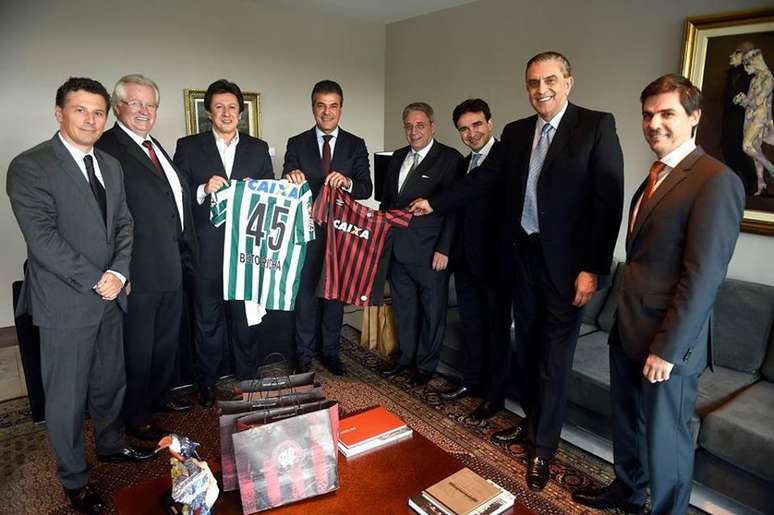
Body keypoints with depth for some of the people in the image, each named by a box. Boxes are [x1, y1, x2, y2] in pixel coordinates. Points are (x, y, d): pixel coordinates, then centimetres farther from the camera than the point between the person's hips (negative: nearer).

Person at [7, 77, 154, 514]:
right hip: (66, 303, -6)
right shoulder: (30, 166, -11)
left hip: (111, 296, 6)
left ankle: (112, 444, 43)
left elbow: (124, 224, 8)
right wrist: (96, 281, -16)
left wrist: (119, 272, -8)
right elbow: (43, 239, -17)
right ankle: (74, 478, 28)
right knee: (67, 396, 9)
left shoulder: (111, 165, 10)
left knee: (111, 382, 20)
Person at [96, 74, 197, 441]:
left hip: (172, 266, 9)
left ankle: (158, 395, 42)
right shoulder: (107, 149, -14)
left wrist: (185, 253, 17)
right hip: (140, 272, -9)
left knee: (167, 339, 22)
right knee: (138, 347, 7)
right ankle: (136, 418, 24)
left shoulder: (155, 148, 15)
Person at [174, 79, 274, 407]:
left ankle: (247, 378, 29)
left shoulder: (258, 148, 9)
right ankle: (207, 383, 27)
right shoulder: (188, 147, 3)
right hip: (206, 251, -1)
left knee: (245, 316, 12)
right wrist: (203, 191, -19)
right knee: (208, 319, 11)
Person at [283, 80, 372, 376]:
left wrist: (347, 182, -27)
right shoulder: (296, 144, 3)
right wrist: (291, 178, -26)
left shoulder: (356, 145, 3)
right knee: (306, 293, 6)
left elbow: (366, 189, -6)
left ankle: (331, 352, 25)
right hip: (307, 230, 0)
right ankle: (304, 355, 21)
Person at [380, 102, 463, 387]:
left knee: (432, 310, 9)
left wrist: (444, 249, -15)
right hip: (397, 248, 6)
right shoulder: (398, 157, 13)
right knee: (403, 307, 17)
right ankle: (406, 356, 35)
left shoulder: (450, 159, -7)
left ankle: (426, 365, 26)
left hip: (430, 252, -6)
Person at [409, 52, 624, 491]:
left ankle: (544, 448, 21)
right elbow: (486, 181, 11)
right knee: (527, 347, 16)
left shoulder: (596, 125, -8)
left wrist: (593, 268, -16)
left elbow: (609, 200, -12)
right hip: (521, 256, 5)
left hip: (564, 262, -5)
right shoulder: (515, 132, 8)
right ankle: (531, 424, 36)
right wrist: (434, 204, 6)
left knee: (554, 356, 4)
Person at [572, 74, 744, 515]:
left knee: (664, 438, 9)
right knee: (627, 421, 23)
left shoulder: (716, 180, -16)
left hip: (667, 340, -8)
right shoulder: (656, 176, 12)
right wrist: (624, 321, 12)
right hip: (629, 329, 8)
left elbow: (704, 276, -20)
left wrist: (667, 349, -19)